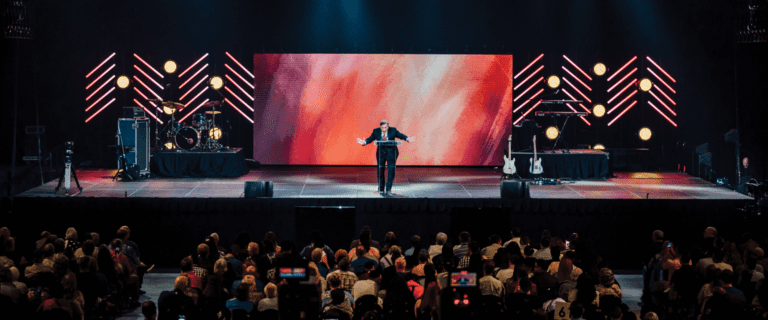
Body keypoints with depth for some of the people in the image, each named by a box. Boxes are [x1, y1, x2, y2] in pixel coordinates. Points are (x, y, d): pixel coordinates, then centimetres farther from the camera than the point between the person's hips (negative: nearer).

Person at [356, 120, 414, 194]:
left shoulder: (393, 130, -5)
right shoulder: (376, 131, -3)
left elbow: (400, 135, 2)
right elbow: (370, 139, -1)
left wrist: (407, 139, -16)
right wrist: (364, 142, -20)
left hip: (391, 152, -1)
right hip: (381, 152, 2)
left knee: (391, 170, -11)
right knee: (380, 171, 5)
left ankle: (388, 188, -4)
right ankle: (381, 188, 17)